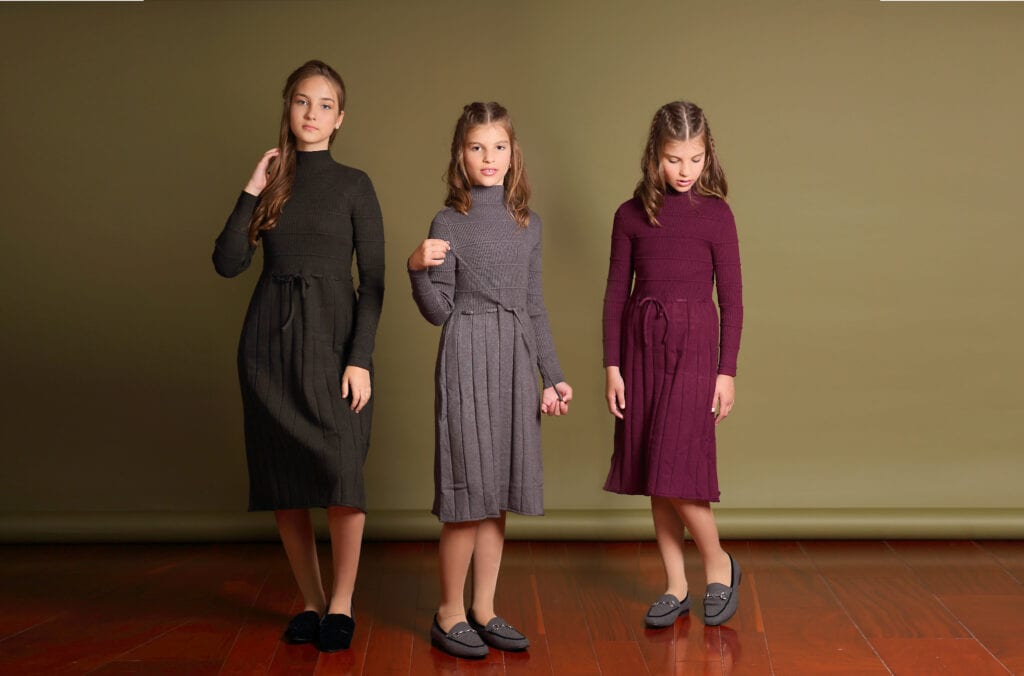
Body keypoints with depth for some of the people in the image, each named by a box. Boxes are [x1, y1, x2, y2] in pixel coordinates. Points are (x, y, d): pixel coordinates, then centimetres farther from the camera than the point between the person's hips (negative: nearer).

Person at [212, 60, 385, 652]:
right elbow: (228, 263, 1)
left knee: (341, 472, -12)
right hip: (270, 338, 3)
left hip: (333, 338, -3)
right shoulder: (269, 182, 10)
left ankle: (342, 602, 4)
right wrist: (251, 193, -5)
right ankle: (311, 600, 17)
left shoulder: (354, 185, 3)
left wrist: (361, 358, -10)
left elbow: (374, 281, -1)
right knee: (283, 480, 4)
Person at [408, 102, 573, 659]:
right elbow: (438, 311, -4)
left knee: (499, 494, 9)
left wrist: (552, 377, 12)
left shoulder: (528, 224, 10)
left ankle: (484, 610, 20)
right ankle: (449, 614, 11)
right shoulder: (448, 223, -3)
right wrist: (419, 269, -22)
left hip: (515, 363, 5)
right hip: (467, 361, -5)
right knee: (470, 491, -3)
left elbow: (535, 308, 14)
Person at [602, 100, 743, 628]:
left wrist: (727, 371, -3)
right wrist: (612, 365, 2)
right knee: (655, 481, 7)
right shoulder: (631, 215, 4)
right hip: (642, 347, 3)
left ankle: (719, 566, 15)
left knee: (676, 473, -9)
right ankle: (676, 588, 19)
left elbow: (731, 298, 0)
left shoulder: (715, 215, -2)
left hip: (694, 349, -3)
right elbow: (616, 294, 6)